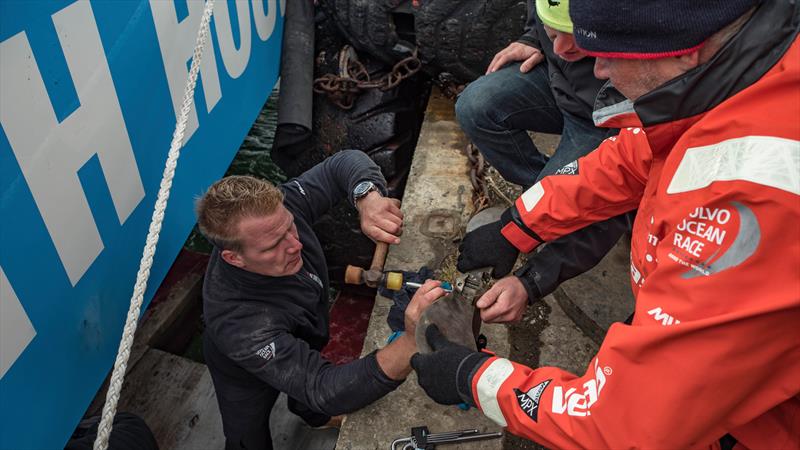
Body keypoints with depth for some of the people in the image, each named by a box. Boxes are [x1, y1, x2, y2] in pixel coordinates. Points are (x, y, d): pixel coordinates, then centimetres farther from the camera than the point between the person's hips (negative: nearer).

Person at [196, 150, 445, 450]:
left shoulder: (276, 211, -34)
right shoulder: (239, 323, -47)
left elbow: (346, 163, -23)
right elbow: (324, 392, -48)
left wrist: (368, 199, -48)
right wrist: (412, 344, -65)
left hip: (302, 337, 6)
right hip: (248, 381, -5)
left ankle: (312, 414, 69)